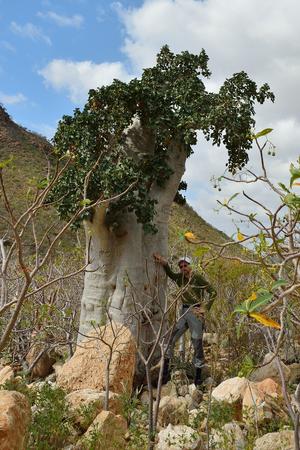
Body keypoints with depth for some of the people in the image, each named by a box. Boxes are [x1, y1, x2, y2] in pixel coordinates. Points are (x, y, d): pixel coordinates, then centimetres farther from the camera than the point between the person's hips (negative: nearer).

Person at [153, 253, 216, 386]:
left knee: (197, 343, 1)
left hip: (195, 312, -6)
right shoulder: (180, 277, 9)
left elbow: (213, 292, -7)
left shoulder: (198, 277, -8)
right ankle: (165, 372, 9)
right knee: (170, 339, 0)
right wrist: (164, 263, -21)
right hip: (183, 311, 6)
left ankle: (198, 377, 15)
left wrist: (204, 308, -11)